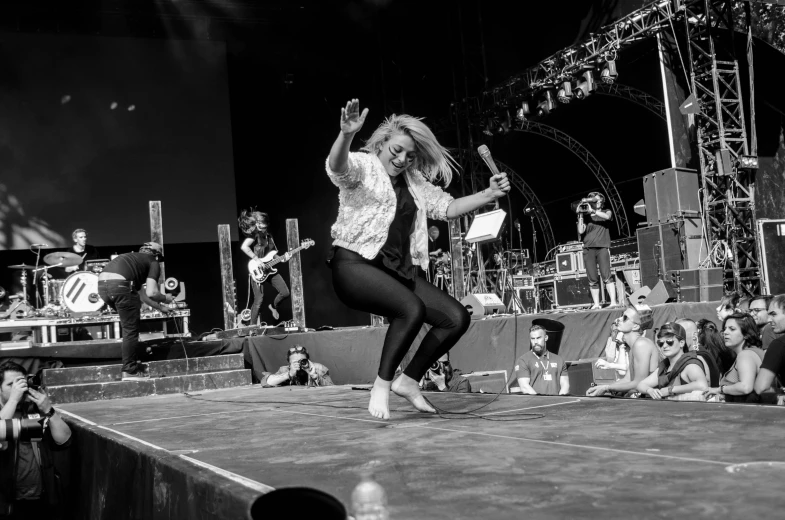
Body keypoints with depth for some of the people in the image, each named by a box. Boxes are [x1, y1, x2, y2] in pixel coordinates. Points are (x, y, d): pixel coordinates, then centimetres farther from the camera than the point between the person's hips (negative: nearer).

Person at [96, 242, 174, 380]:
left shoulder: (133, 258, 36)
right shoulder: (154, 263, 14)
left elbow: (141, 293, 43)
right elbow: (151, 293, -1)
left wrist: (160, 308, 50)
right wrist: (165, 298, 21)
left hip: (102, 283, 8)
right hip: (120, 285, -8)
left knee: (129, 325, 24)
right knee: (130, 330, 5)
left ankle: (133, 362, 28)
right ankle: (130, 371, 8)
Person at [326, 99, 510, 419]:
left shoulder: (415, 183, 19)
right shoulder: (364, 166, -3)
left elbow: (447, 207, 20)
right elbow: (337, 167, -25)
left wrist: (490, 194, 6)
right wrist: (346, 135, -47)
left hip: (397, 269, 8)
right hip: (354, 264, -8)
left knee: (457, 318, -3)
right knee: (412, 308, -33)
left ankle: (409, 381, 12)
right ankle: (382, 386, -16)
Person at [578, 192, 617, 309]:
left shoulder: (606, 212, 15)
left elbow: (607, 217, -10)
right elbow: (581, 231, 5)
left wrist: (592, 211, -14)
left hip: (602, 247, -2)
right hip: (588, 249, 2)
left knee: (606, 276, -14)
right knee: (593, 280, -2)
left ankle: (613, 302, -15)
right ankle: (596, 304, 0)